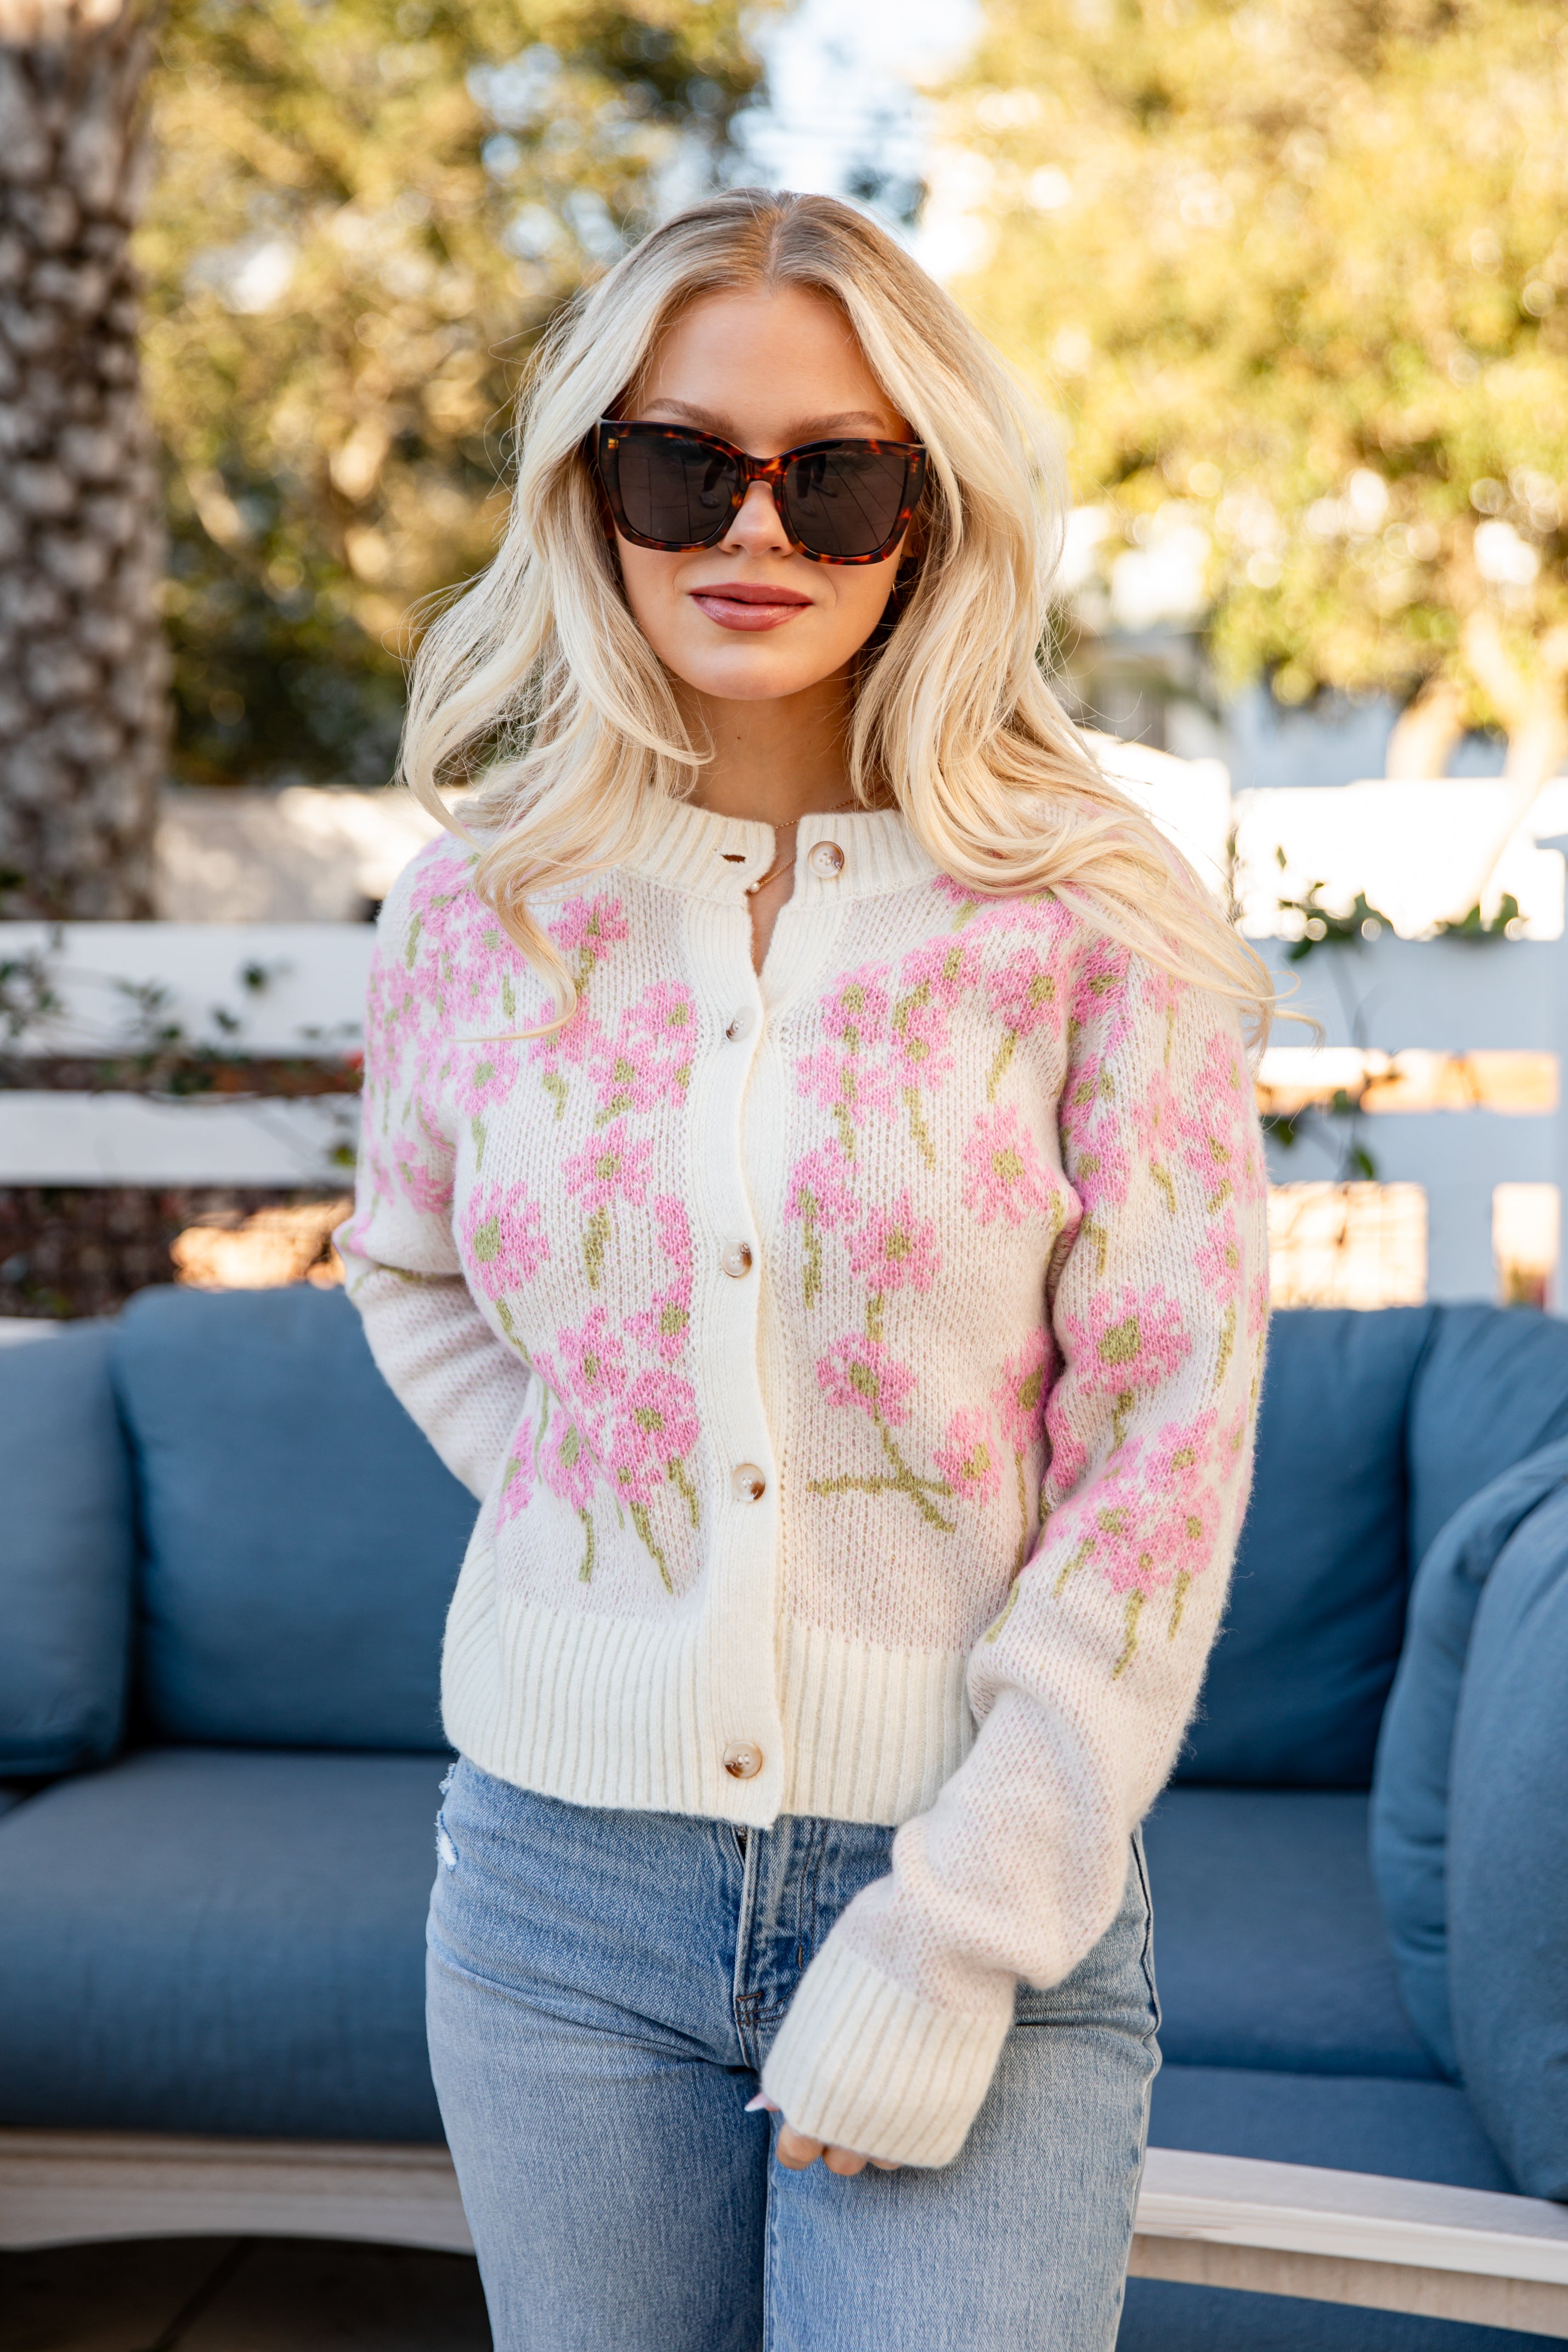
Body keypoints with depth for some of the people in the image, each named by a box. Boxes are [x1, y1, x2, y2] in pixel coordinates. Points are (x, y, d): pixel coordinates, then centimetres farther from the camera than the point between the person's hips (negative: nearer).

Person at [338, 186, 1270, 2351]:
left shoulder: (1095, 922, -7)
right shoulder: (486, 914, 1)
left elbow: (1162, 1461, -9)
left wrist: (958, 1937, -13)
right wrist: (588, 1518, 4)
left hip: (996, 1888, -2)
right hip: (564, 1886, 3)